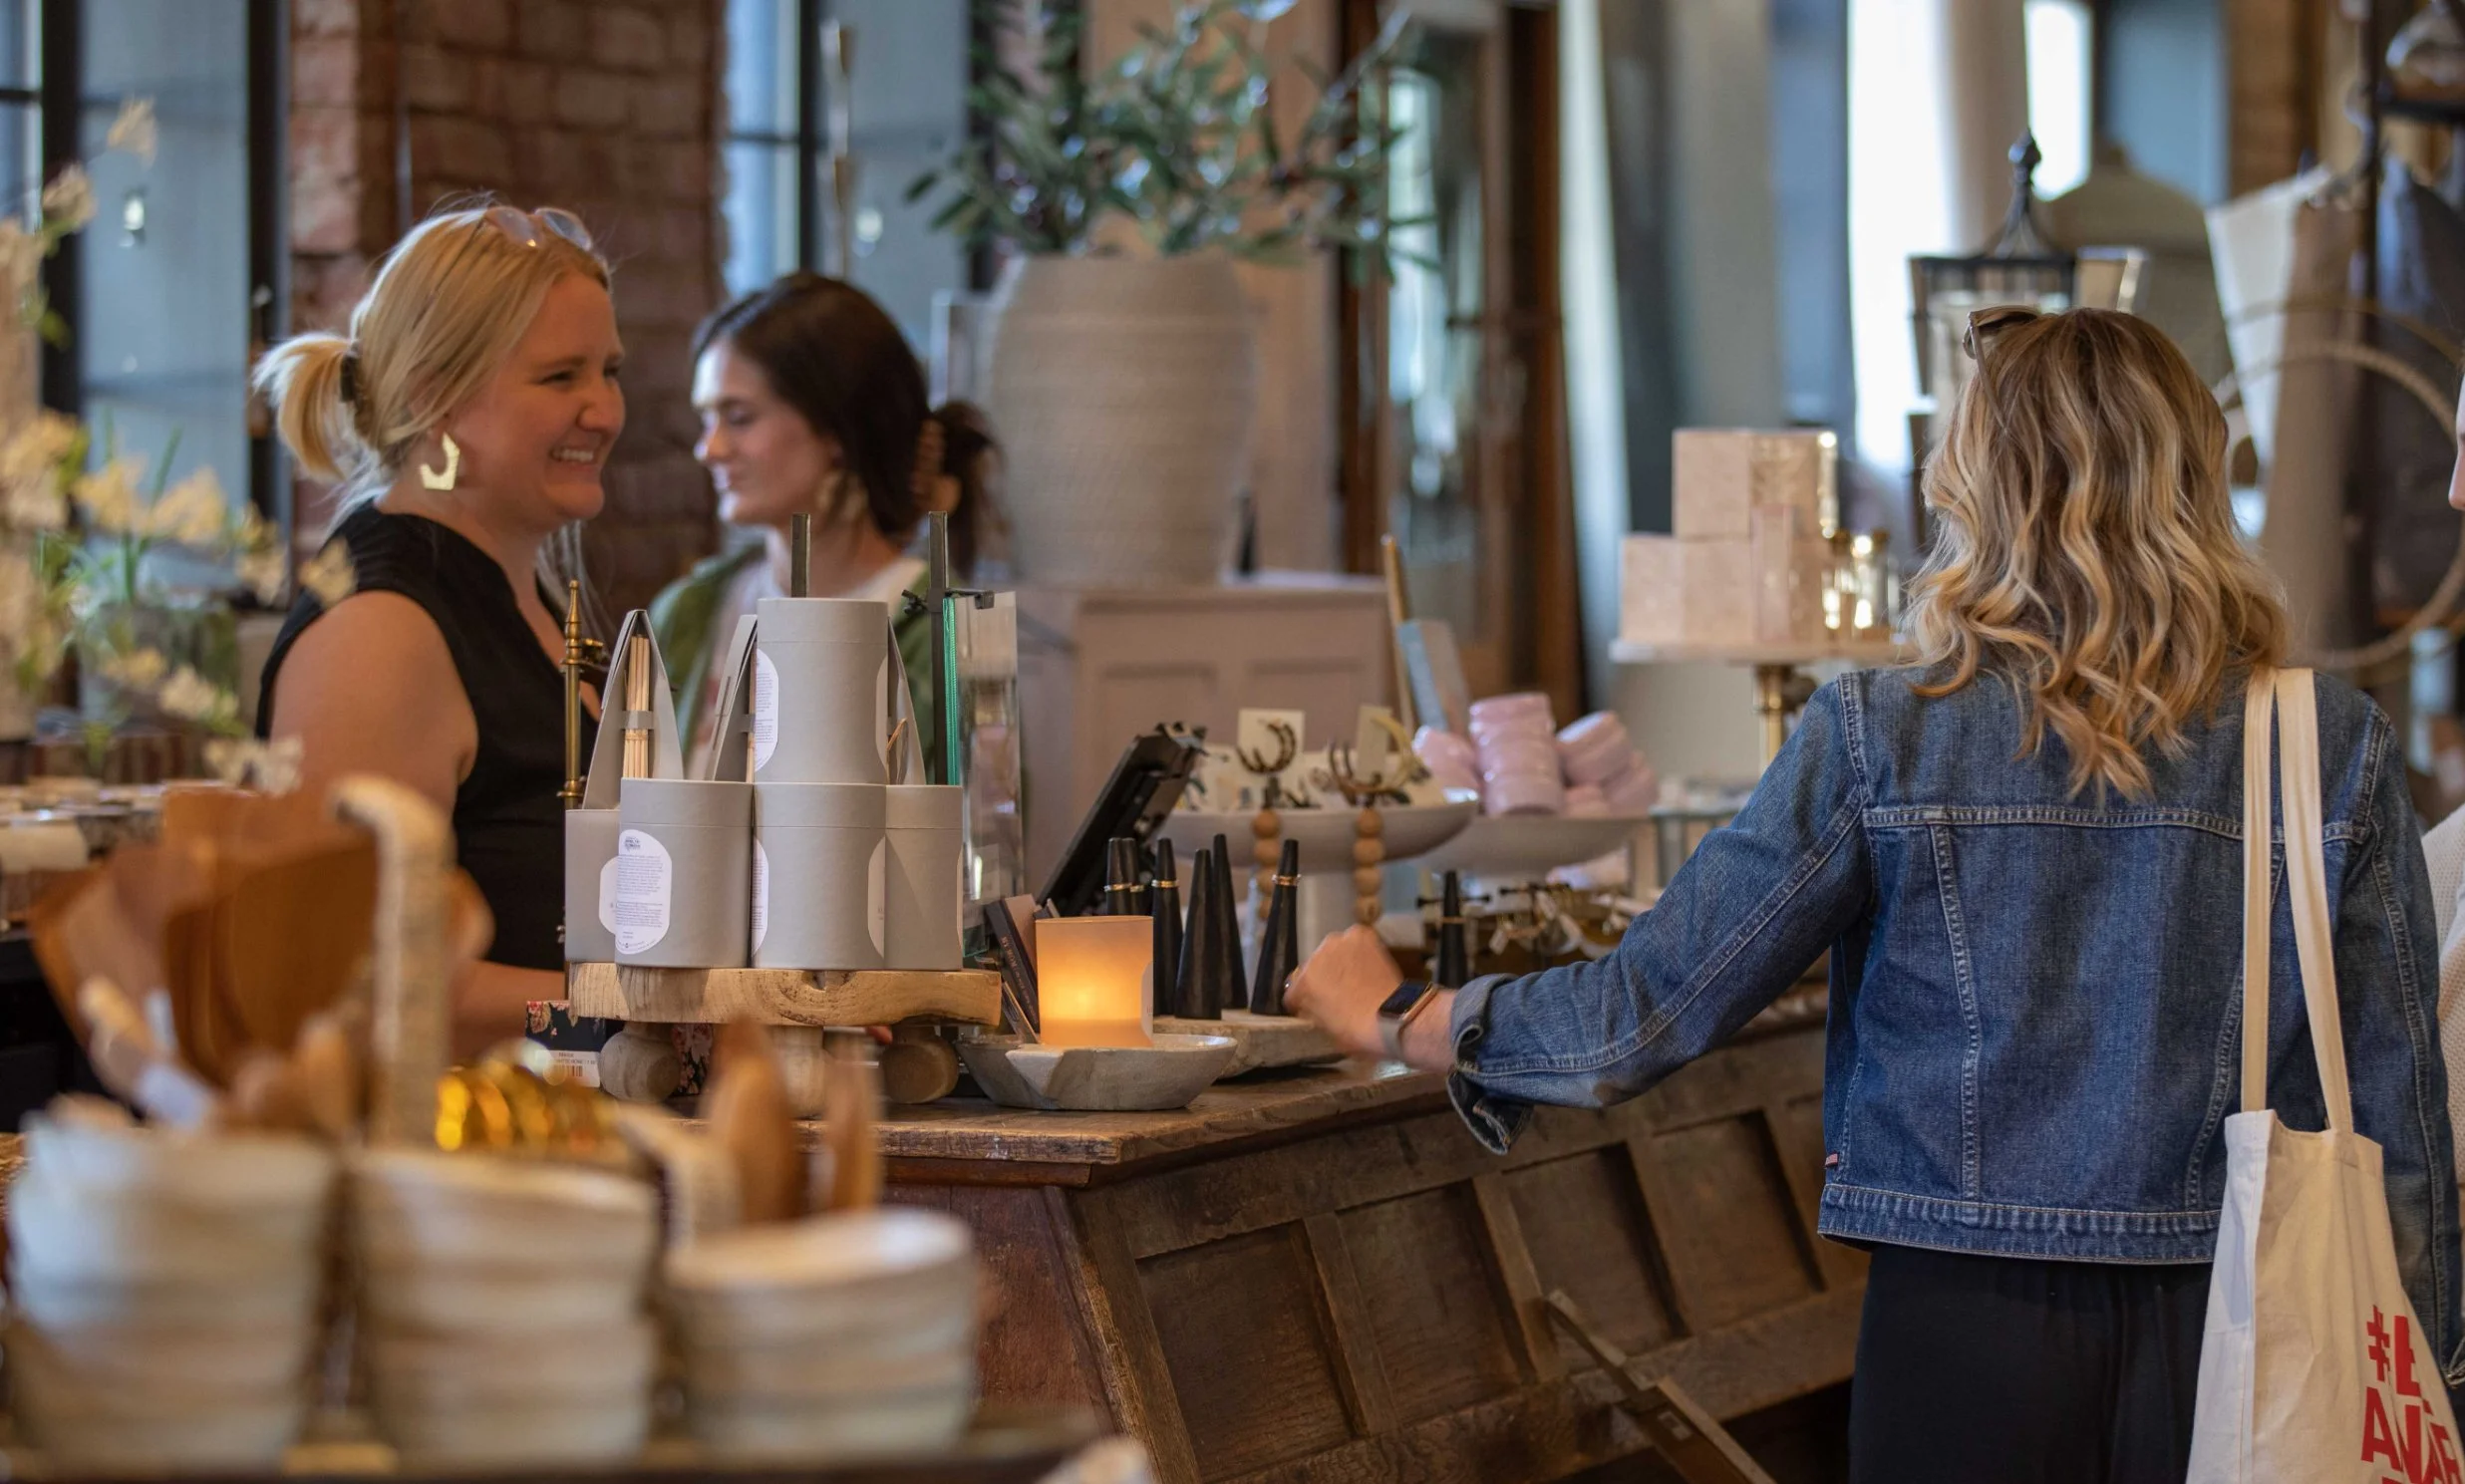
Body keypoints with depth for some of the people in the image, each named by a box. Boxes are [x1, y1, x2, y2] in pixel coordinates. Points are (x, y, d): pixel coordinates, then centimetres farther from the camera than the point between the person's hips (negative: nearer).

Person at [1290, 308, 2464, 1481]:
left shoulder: (1883, 738, -8)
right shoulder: (2339, 749, -3)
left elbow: (1646, 1011, -3)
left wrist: (1395, 1019, 14)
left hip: (1964, 1332, -2)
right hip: (2240, 1337, 2)